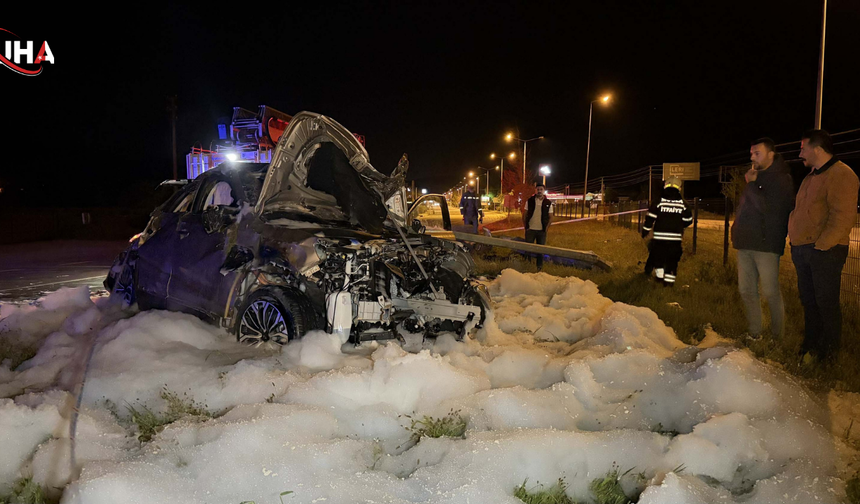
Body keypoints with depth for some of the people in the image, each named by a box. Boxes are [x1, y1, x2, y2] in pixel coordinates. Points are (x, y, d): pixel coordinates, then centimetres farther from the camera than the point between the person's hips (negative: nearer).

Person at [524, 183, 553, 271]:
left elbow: (550, 217, 3)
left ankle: (539, 267, 21)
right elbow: (525, 215, 5)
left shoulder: (548, 203, -1)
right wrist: (526, 226, -2)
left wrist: (546, 228, -7)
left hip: (542, 230, 0)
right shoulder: (530, 201, 0)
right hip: (530, 229, 0)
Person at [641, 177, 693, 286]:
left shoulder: (658, 202, -5)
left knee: (657, 257, 17)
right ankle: (669, 281, 9)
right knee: (672, 260, 8)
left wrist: (645, 231, 5)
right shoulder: (682, 204, 1)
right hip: (676, 238, 1)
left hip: (659, 237, -1)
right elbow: (688, 220, 8)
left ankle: (660, 276, 18)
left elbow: (650, 218, -5)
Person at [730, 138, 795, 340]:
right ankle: (753, 333, 18)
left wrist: (752, 184, -11)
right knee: (746, 290, 9)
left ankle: (778, 337, 7)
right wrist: (737, 229, 13)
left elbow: (768, 208, -20)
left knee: (771, 292, -4)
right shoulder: (754, 176, 18)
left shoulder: (780, 179, -7)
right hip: (745, 243, 8)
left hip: (766, 244, -8)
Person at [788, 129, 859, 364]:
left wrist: (821, 245, -20)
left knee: (826, 302, -1)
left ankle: (829, 354, 10)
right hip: (802, 249, 9)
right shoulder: (810, 177, 19)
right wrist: (796, 240, 15)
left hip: (824, 251, -9)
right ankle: (810, 347, 24)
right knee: (808, 300, 14)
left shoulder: (841, 175, -12)